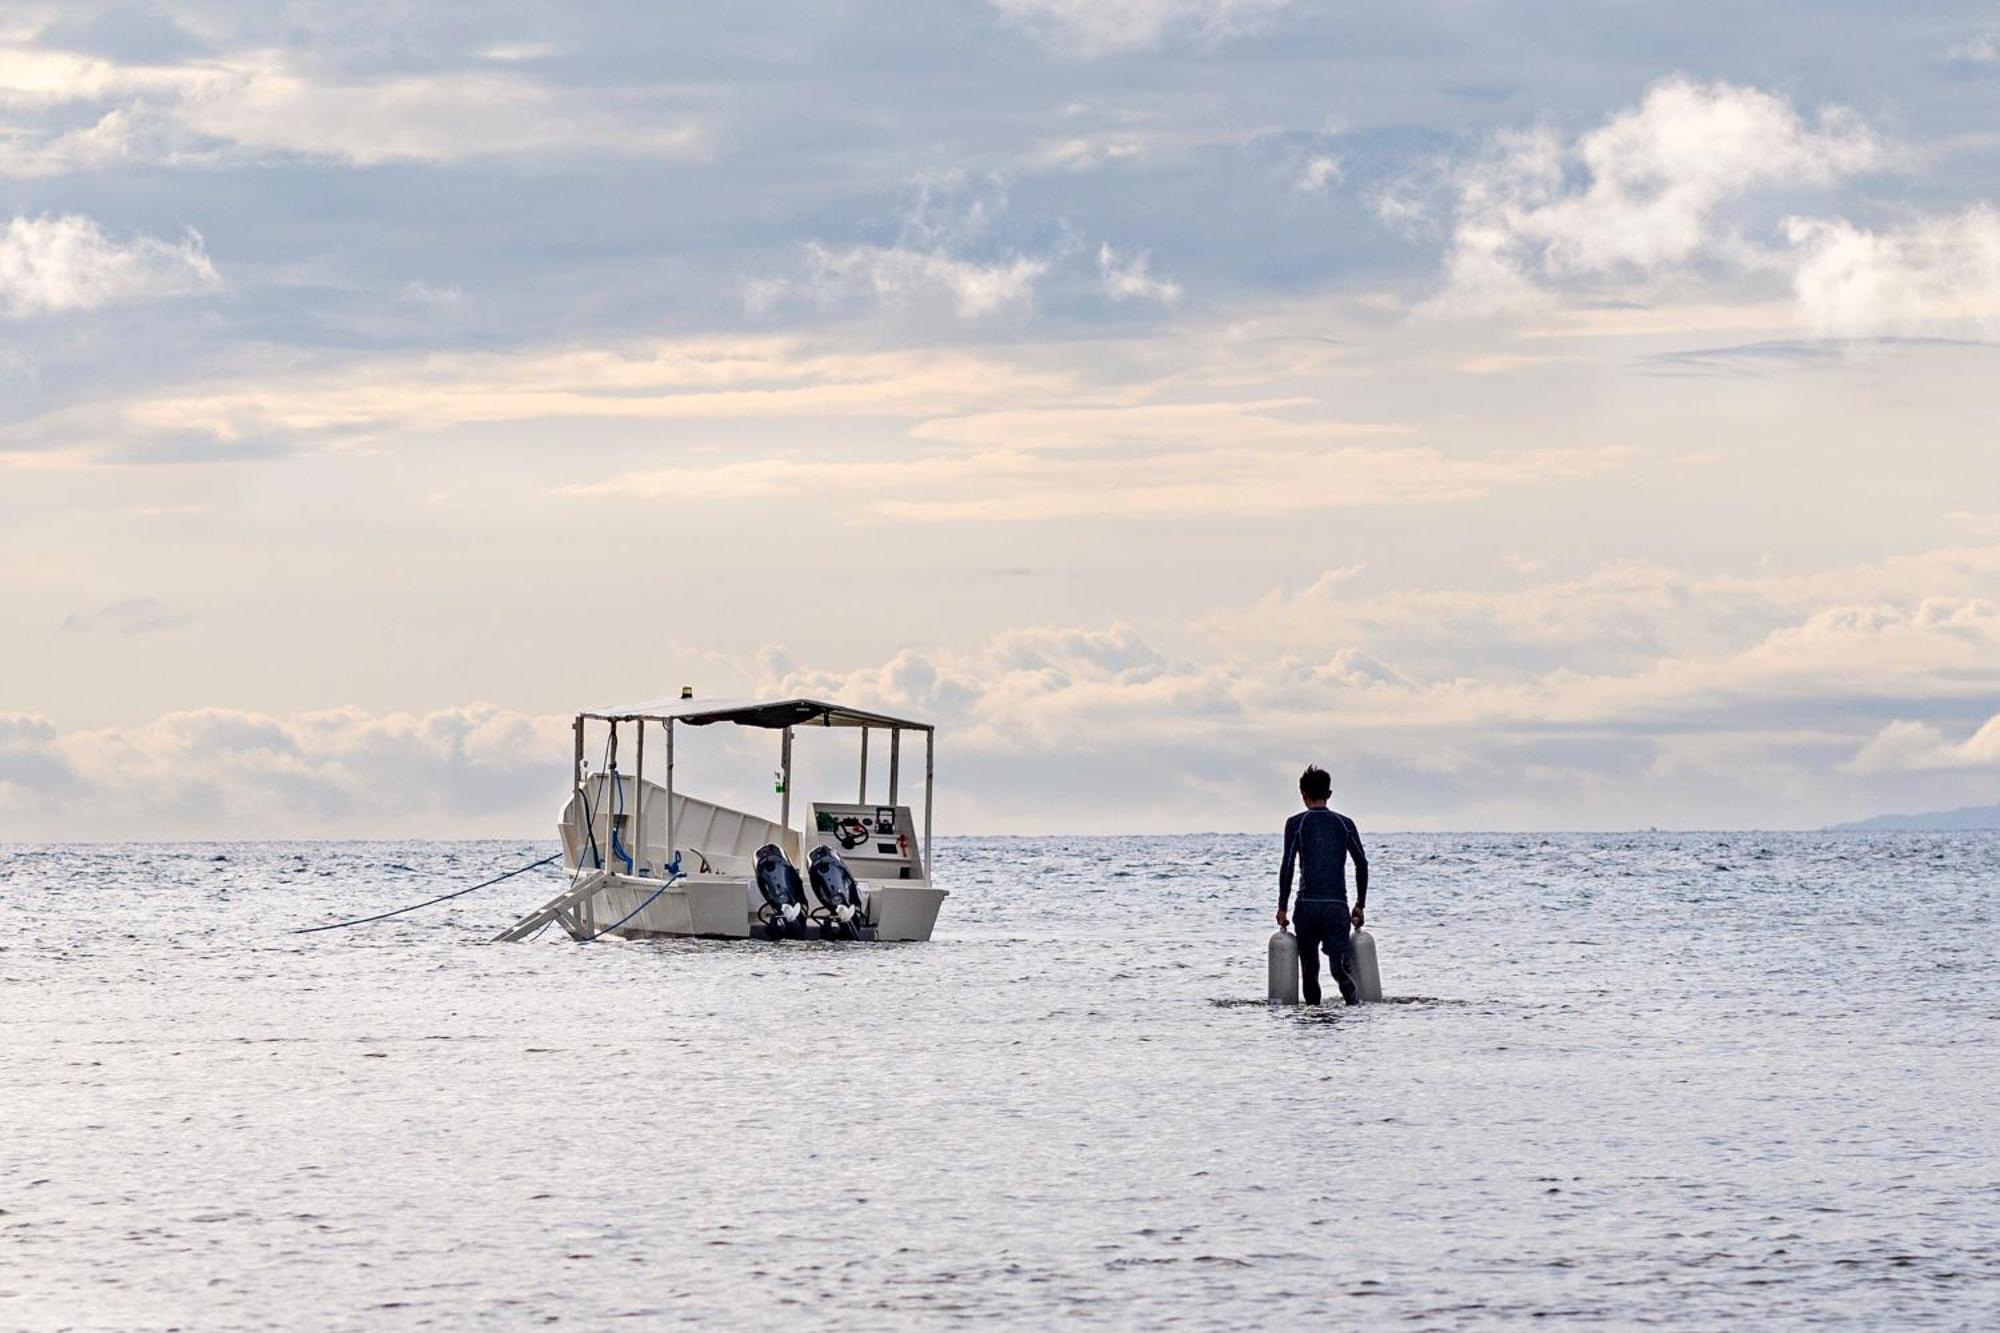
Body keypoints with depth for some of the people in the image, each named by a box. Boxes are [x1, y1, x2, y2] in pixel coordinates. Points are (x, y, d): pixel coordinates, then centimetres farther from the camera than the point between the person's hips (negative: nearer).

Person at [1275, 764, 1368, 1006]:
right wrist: (1360, 906, 14)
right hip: (1337, 905, 1)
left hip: (1307, 905, -1)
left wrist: (1282, 908, 0)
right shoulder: (1344, 823, 8)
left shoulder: (1296, 823, 1)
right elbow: (1362, 864, 7)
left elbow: (1287, 867, -5)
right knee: (1340, 965, -5)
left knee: (1309, 968, 10)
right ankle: (1354, 999, -29)